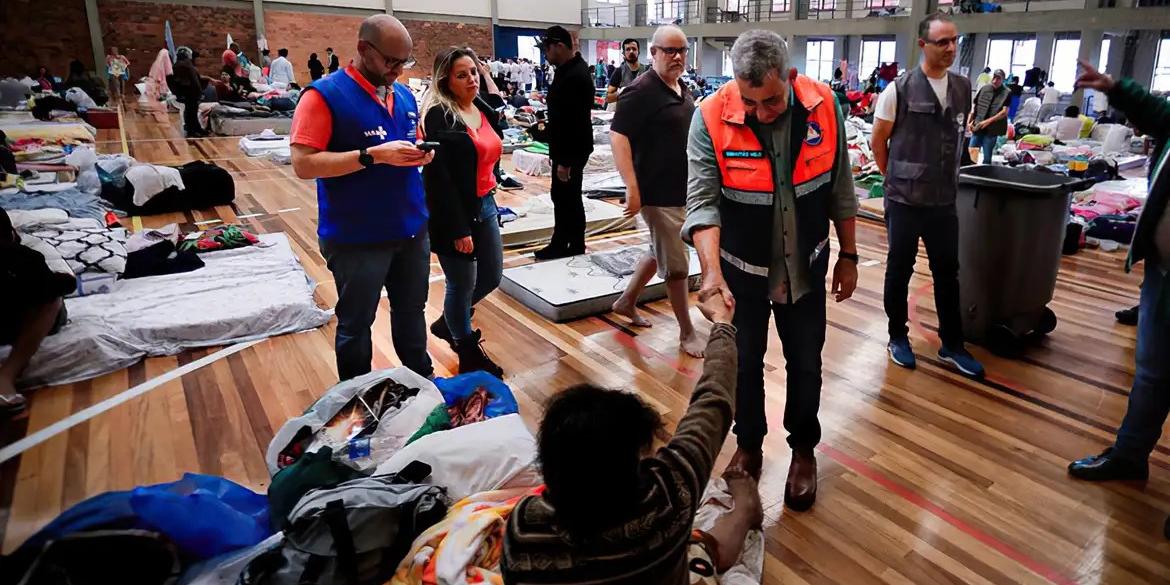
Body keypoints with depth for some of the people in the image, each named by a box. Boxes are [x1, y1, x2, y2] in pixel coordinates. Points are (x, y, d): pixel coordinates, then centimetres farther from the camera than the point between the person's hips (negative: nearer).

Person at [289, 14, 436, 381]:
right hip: (357, 237, -6)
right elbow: (304, 164, -19)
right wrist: (374, 155, -26)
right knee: (356, 323, 10)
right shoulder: (325, 95, -13)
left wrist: (420, 154, -4)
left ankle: (422, 379, 40)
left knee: (412, 310, 21)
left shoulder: (405, 96, 8)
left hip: (412, 229, 6)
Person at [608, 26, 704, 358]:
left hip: (683, 190, 9)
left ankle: (626, 301, 38)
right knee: (676, 264, 0)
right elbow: (618, 136, -21)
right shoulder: (641, 91, -15)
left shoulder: (682, 90, 12)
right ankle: (687, 332, 13)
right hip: (658, 193, -9)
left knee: (660, 253, 21)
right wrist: (632, 187, -28)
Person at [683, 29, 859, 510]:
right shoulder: (712, 117, -21)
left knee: (805, 362, 14)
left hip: (805, 266, 2)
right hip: (742, 268, -1)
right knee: (743, 361, 14)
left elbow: (840, 188, -2)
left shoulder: (823, 106, -13)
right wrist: (712, 269, -38)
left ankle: (803, 450, 37)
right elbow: (702, 200, -24)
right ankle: (748, 445, 38)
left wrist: (848, 255, 3)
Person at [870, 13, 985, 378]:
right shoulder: (899, 89, -9)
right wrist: (897, 179, 5)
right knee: (899, 271, 8)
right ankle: (898, 338, 24)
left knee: (947, 273, 11)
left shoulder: (963, 88, 5)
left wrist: (946, 177, 13)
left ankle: (952, 345, 23)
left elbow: (959, 137, 16)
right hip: (905, 200, -4)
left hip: (945, 201, 4)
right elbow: (878, 141, -2)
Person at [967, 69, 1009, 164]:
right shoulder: (984, 89, 7)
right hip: (977, 127, 3)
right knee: (972, 151, -3)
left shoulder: (1006, 93, -4)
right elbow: (974, 106, 10)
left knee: (987, 157, 2)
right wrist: (969, 121, 0)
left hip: (992, 129, -3)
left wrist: (988, 121, -19)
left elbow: (1004, 112, -11)